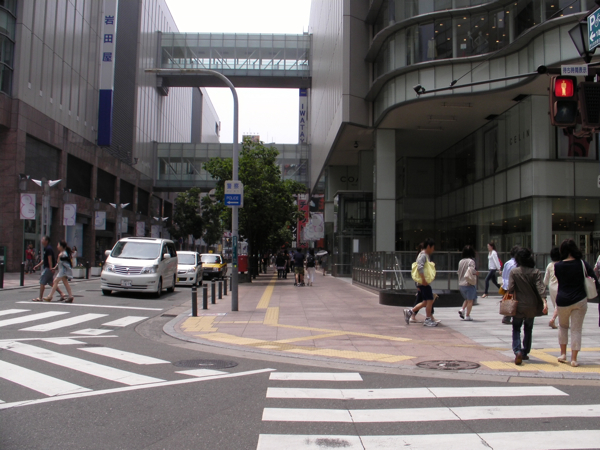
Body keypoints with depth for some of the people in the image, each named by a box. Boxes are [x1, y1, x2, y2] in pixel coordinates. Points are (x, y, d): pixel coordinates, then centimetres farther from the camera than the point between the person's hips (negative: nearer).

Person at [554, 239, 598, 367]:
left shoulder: (557, 266, -5)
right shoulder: (582, 264, -5)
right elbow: (594, 281, -1)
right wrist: (587, 294, 11)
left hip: (562, 300, 0)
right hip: (580, 301, 0)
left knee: (563, 326, 22)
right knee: (576, 329, 6)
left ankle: (563, 354, 19)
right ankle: (574, 359, 4)